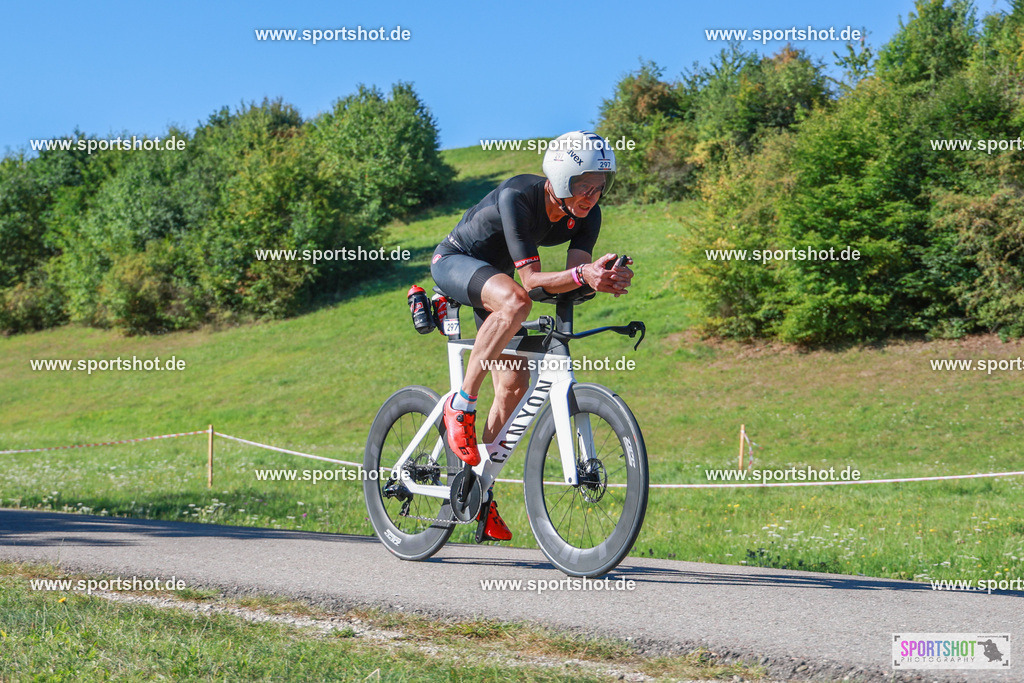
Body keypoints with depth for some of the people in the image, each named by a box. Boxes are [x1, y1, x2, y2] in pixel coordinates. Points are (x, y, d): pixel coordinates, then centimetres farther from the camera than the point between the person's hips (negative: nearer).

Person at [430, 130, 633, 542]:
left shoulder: (586, 215, -15)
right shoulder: (517, 198, -34)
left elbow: (573, 278, -25)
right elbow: (531, 279, -38)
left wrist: (604, 278, -46)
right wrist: (582, 275, -54)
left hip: (494, 275, 7)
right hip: (453, 262, -7)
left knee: (515, 386, -2)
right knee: (514, 301, -38)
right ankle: (461, 408, -25)